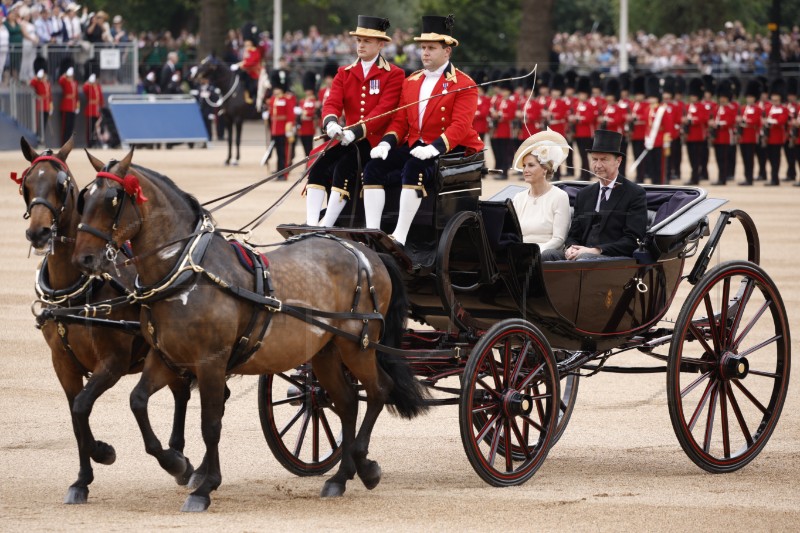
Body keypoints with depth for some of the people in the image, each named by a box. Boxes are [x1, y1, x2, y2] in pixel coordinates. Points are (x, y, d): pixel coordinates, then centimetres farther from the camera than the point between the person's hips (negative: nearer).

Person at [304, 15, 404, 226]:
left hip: (375, 141, -5)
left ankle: (325, 228, -31)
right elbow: (332, 103, 0)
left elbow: (384, 110, -15)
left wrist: (355, 132, -29)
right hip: (348, 140, 5)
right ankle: (310, 227, -26)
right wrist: (331, 122, -26)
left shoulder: (393, 74, -2)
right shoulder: (345, 73, 14)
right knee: (319, 168, -20)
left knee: (344, 168, -30)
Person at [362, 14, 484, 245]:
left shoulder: (464, 85, -5)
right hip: (413, 145, 7)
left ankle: (399, 237, -36)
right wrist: (386, 143, -7)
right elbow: (400, 121, 14)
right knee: (374, 167, -16)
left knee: (414, 169, -36)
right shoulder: (411, 81, 15)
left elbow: (460, 125, -17)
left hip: (447, 149, -7)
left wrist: (434, 147, -32)